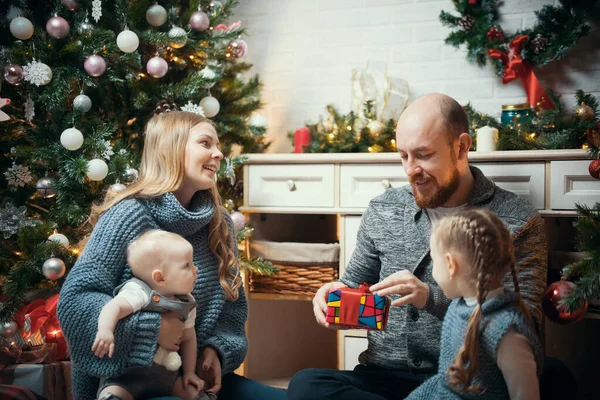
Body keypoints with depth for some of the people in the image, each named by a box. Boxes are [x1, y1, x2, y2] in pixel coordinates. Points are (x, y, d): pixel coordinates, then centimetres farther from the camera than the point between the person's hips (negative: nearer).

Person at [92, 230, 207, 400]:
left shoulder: (187, 304, 5)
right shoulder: (139, 293, -18)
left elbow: (188, 339, 14)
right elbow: (114, 307, -33)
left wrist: (189, 372, 11)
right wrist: (105, 330, -52)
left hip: (166, 376, 6)